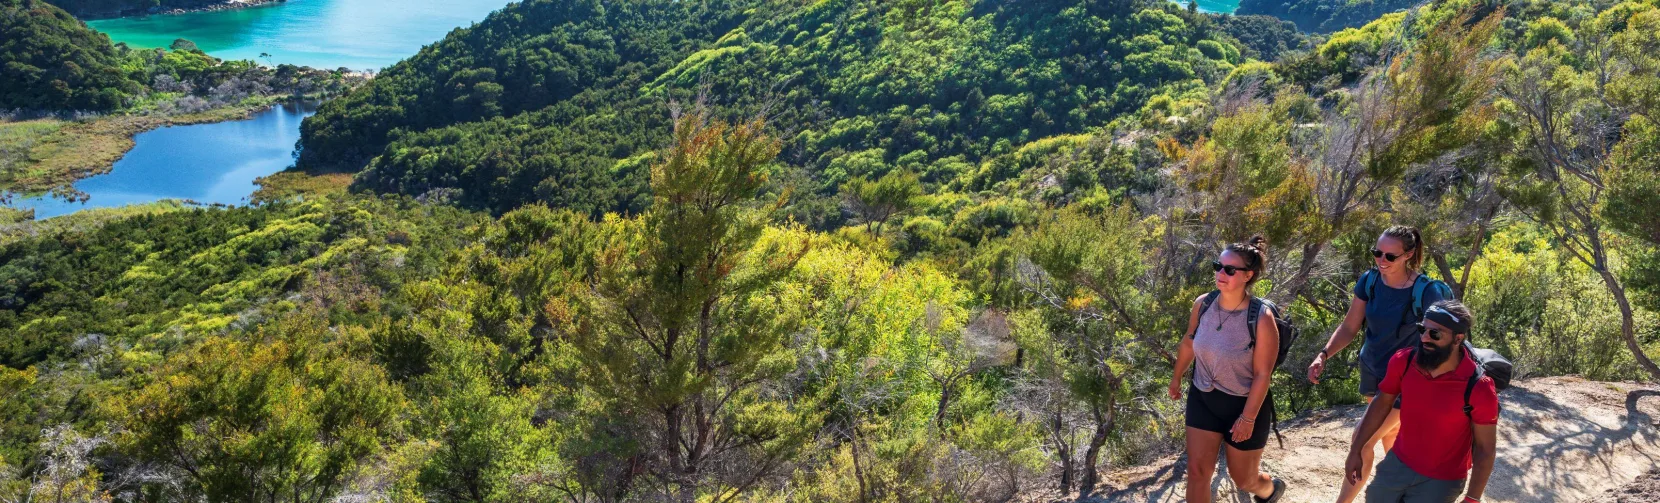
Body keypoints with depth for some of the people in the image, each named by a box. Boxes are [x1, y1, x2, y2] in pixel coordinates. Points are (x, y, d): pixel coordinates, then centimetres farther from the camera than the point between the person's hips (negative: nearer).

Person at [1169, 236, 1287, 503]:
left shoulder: (1261, 318, -25)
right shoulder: (1202, 304, -11)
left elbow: (1262, 374, -20)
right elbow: (1189, 342, 8)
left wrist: (1248, 418, -17)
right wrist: (1177, 377, 19)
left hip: (1244, 404, -4)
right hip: (1203, 398, 4)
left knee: (1243, 478, 15)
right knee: (1197, 471, 2)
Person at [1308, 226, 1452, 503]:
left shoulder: (1426, 292, -22)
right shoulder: (1369, 281, -8)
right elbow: (1349, 327, -2)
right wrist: (1323, 355, -16)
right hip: (1371, 371, 5)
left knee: (1362, 440, -7)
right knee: (1390, 432, 24)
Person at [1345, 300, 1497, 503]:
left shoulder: (1478, 387, -25)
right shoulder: (1403, 361, -14)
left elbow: (1485, 449, -14)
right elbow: (1381, 404, 2)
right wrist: (1355, 451, 7)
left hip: (1441, 481, -4)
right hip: (1397, 464, 4)